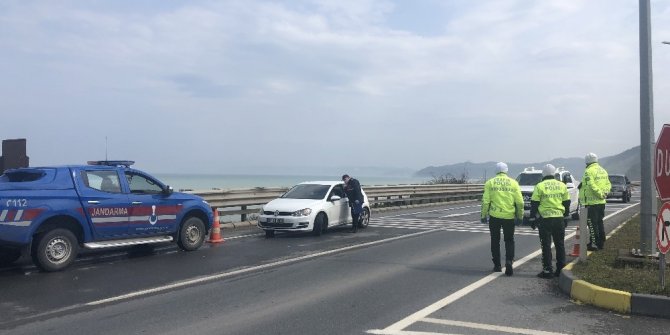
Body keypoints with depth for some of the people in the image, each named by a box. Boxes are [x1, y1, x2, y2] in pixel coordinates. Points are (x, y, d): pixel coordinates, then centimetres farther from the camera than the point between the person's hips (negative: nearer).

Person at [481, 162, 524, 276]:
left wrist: (484, 215, 5)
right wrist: (520, 216, 11)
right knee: (509, 240, 12)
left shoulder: (490, 183, 0)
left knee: (495, 241, 12)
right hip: (509, 216, 0)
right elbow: (519, 202, 0)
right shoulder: (513, 183, 2)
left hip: (494, 216, 0)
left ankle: (497, 265, 15)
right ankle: (509, 261, -9)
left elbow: (485, 201, -4)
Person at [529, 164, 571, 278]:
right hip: (559, 218, 4)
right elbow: (567, 203, 13)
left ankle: (547, 270, 0)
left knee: (546, 245, 0)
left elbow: (534, 204, -5)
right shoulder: (562, 185, 7)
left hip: (545, 219, -4)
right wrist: (565, 217, 22)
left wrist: (532, 219, 1)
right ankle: (561, 269, 17)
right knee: (560, 245, 13)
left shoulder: (540, 186, -5)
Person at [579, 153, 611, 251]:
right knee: (599, 222, 16)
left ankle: (594, 244, -5)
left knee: (592, 223, -5)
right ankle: (601, 243, 22)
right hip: (601, 202, 9)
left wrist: (600, 194, -15)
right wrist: (604, 193, 4)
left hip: (592, 202, -9)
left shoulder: (589, 171, -13)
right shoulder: (602, 170, 15)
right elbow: (608, 184, 14)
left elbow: (592, 186, -23)